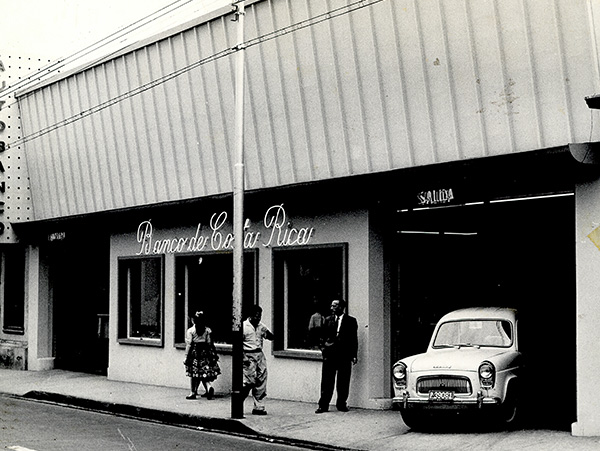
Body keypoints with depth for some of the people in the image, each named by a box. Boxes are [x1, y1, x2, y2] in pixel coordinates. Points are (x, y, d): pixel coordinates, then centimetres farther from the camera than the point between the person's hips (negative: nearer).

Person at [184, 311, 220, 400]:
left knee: (193, 374, 6)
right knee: (205, 373, 8)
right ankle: (209, 387, -15)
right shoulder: (207, 330, 3)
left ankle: (193, 392, 10)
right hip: (205, 353, 3)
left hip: (194, 353, -3)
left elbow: (189, 345, -8)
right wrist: (213, 355, 11)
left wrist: (186, 357, -4)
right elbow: (210, 344, 3)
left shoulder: (190, 331, -6)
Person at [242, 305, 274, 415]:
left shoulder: (261, 326, 11)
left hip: (260, 355, 6)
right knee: (248, 381, -10)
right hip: (249, 356, -6)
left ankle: (258, 407, 8)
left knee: (261, 381, 3)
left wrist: (267, 332, -10)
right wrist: (244, 357, -14)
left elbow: (272, 337, 13)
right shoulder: (243, 326, -5)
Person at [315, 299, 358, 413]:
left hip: (345, 355, -2)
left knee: (343, 382, 3)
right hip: (329, 354, 2)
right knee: (326, 381, 0)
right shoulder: (328, 320, 12)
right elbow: (324, 336, 15)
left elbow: (354, 339, 2)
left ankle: (341, 404, 15)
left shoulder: (351, 321, 4)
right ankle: (323, 405, 3)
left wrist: (354, 355, -4)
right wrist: (324, 347, -1)